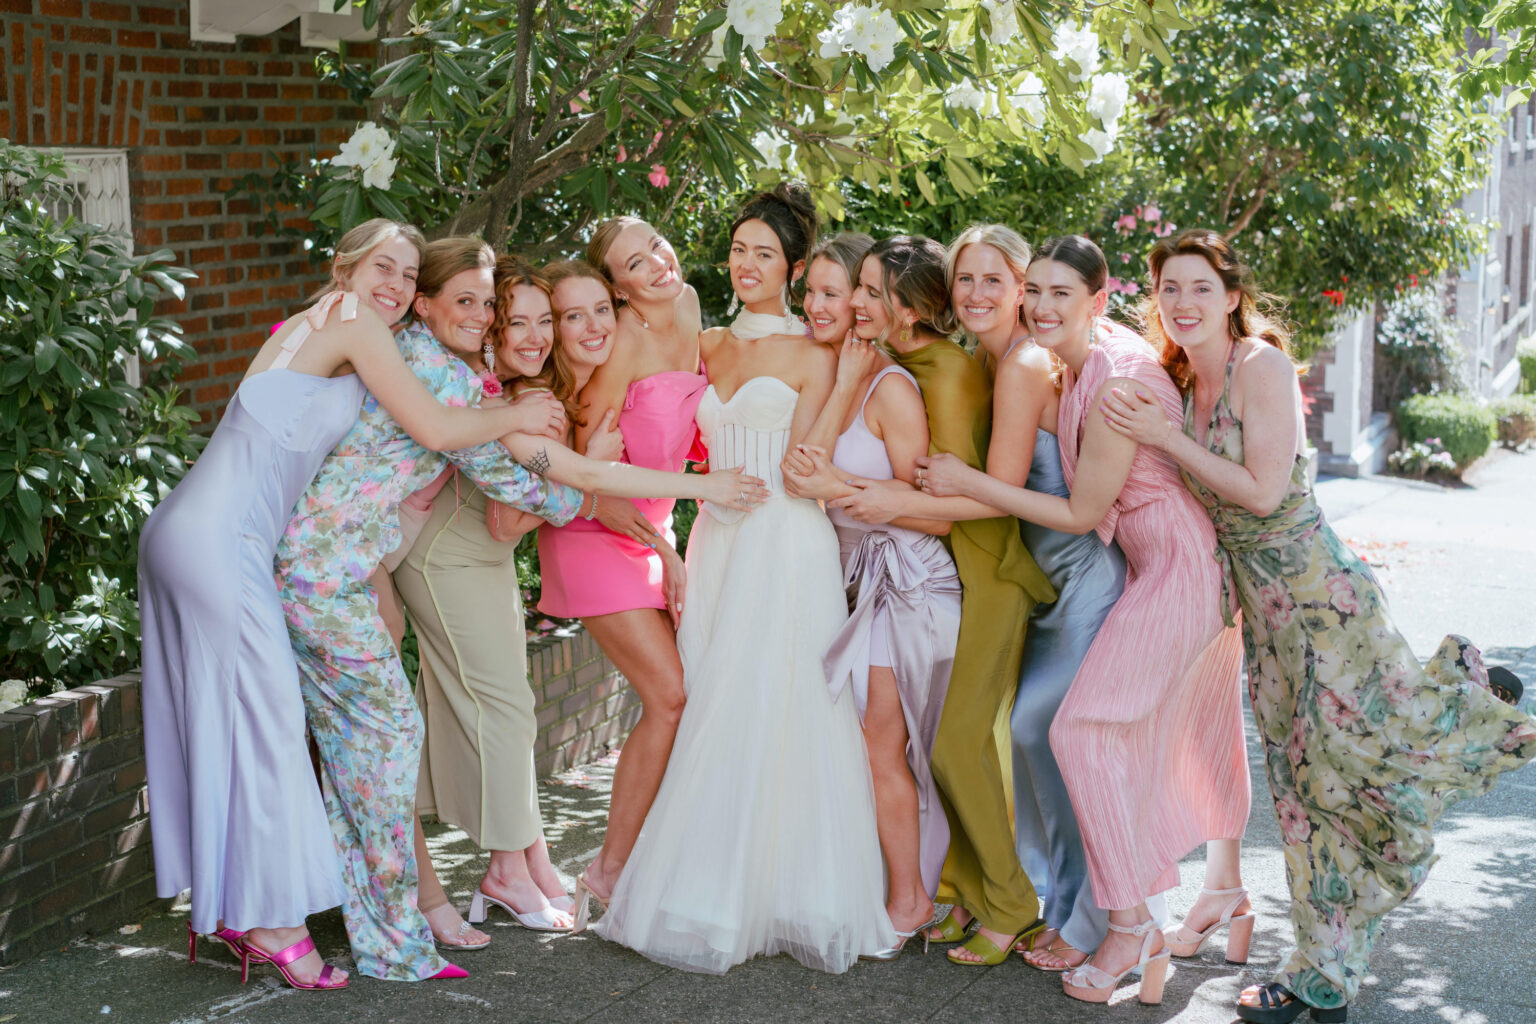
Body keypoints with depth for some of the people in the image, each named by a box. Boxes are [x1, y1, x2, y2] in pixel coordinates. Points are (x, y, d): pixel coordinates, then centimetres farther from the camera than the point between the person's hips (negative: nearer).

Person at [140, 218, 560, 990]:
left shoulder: (310, 331, 21)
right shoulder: (350, 320, -7)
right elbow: (434, 430, -11)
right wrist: (517, 416, 3)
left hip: (189, 532, 10)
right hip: (219, 541, -10)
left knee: (218, 718, 13)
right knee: (264, 718, -4)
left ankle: (225, 905, 22)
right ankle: (269, 919, 4)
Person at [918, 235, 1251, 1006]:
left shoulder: (1119, 382, -25)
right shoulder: (1075, 361, 2)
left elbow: (1081, 512, -19)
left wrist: (967, 483, -17)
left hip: (1181, 567, -10)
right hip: (1162, 560, 10)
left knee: (1088, 726, -10)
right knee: (1195, 727, 21)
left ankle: (1132, 927, -2)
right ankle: (1226, 891, 39)